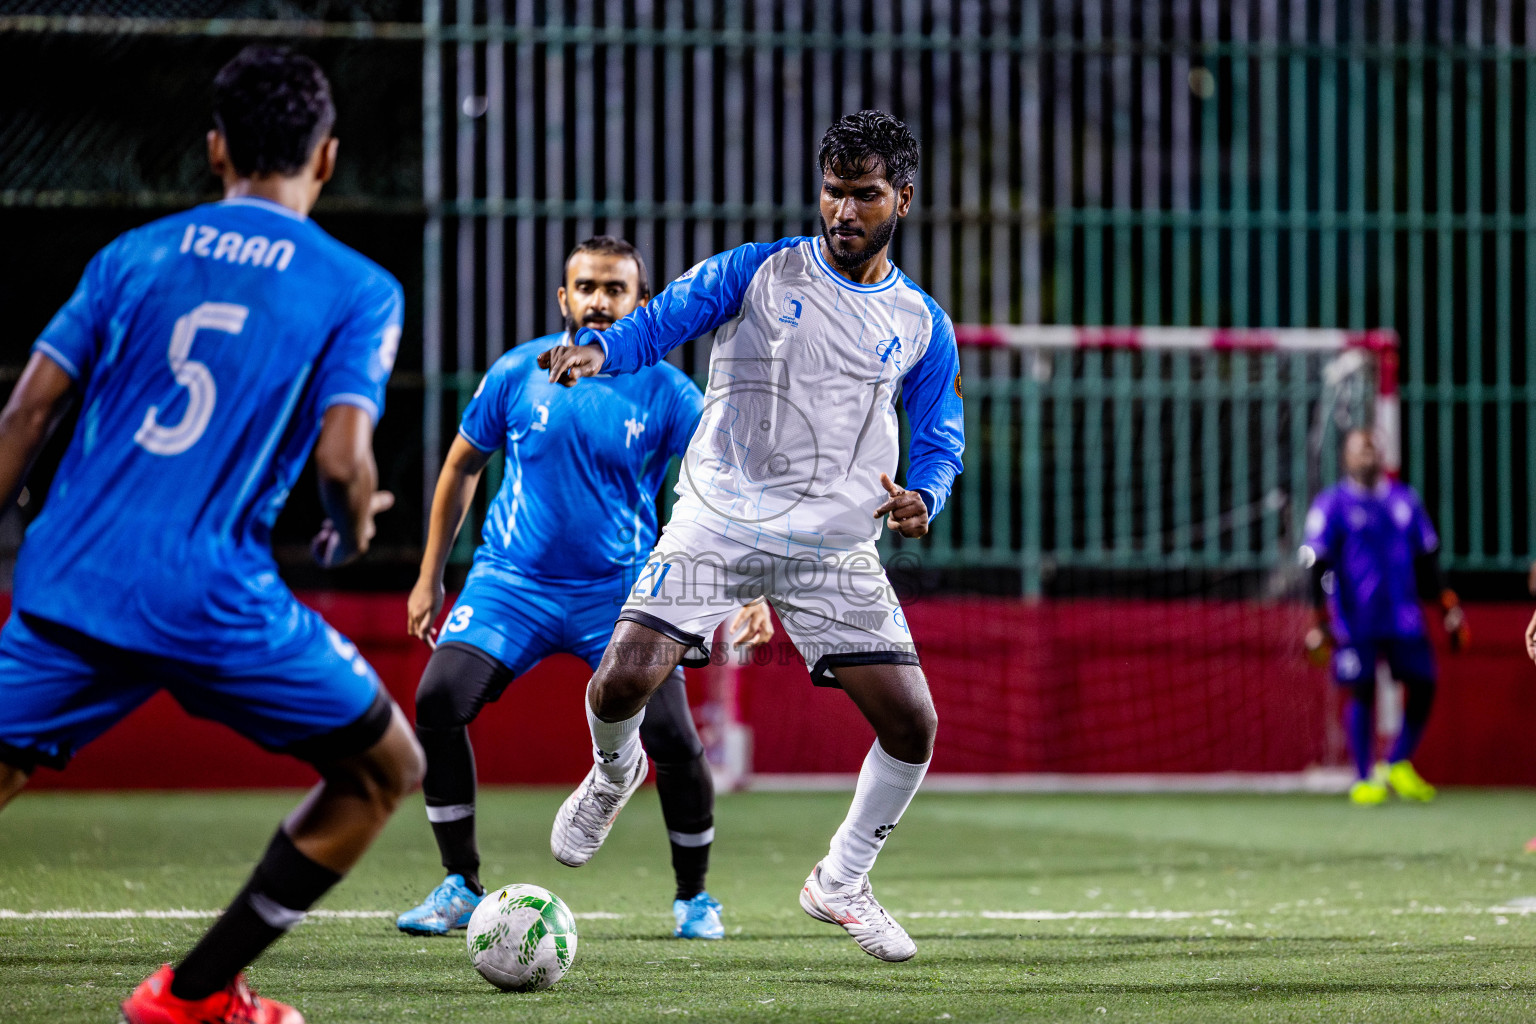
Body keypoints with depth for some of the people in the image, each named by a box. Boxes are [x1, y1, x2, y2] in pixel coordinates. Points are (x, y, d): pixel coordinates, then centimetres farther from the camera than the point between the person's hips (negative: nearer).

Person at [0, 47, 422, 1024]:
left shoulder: (135, 255, 12)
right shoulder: (359, 292, 2)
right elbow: (343, 459, -10)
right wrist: (353, 533, 11)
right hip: (215, 603, -4)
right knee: (385, 769, 15)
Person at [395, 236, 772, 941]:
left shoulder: (666, 392, -6)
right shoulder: (518, 374, -2)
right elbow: (462, 467, 11)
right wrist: (429, 579, 11)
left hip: (621, 591, -1)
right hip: (513, 583, 1)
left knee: (673, 737, -15)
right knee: (438, 701, -19)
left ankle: (693, 896, 11)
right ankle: (460, 887, -3)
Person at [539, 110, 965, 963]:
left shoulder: (921, 325, 8)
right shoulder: (757, 272, 0)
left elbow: (940, 435, 14)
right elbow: (665, 319, -9)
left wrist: (922, 495, -9)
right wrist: (601, 350, -31)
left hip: (833, 548, 2)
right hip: (717, 523, -2)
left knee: (912, 723, -8)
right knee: (624, 679, -18)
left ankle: (841, 884, 16)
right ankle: (613, 775, 21)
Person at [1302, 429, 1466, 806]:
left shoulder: (1404, 499, 14)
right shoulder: (1332, 504, 0)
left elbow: (1426, 559, 20)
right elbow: (1318, 567, -4)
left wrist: (1448, 605, 15)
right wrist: (1322, 622, -11)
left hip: (1403, 616, 4)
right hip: (1356, 620, -4)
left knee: (1423, 685, -1)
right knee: (1361, 693, -6)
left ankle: (1399, 766, 18)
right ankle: (1364, 778, 6)